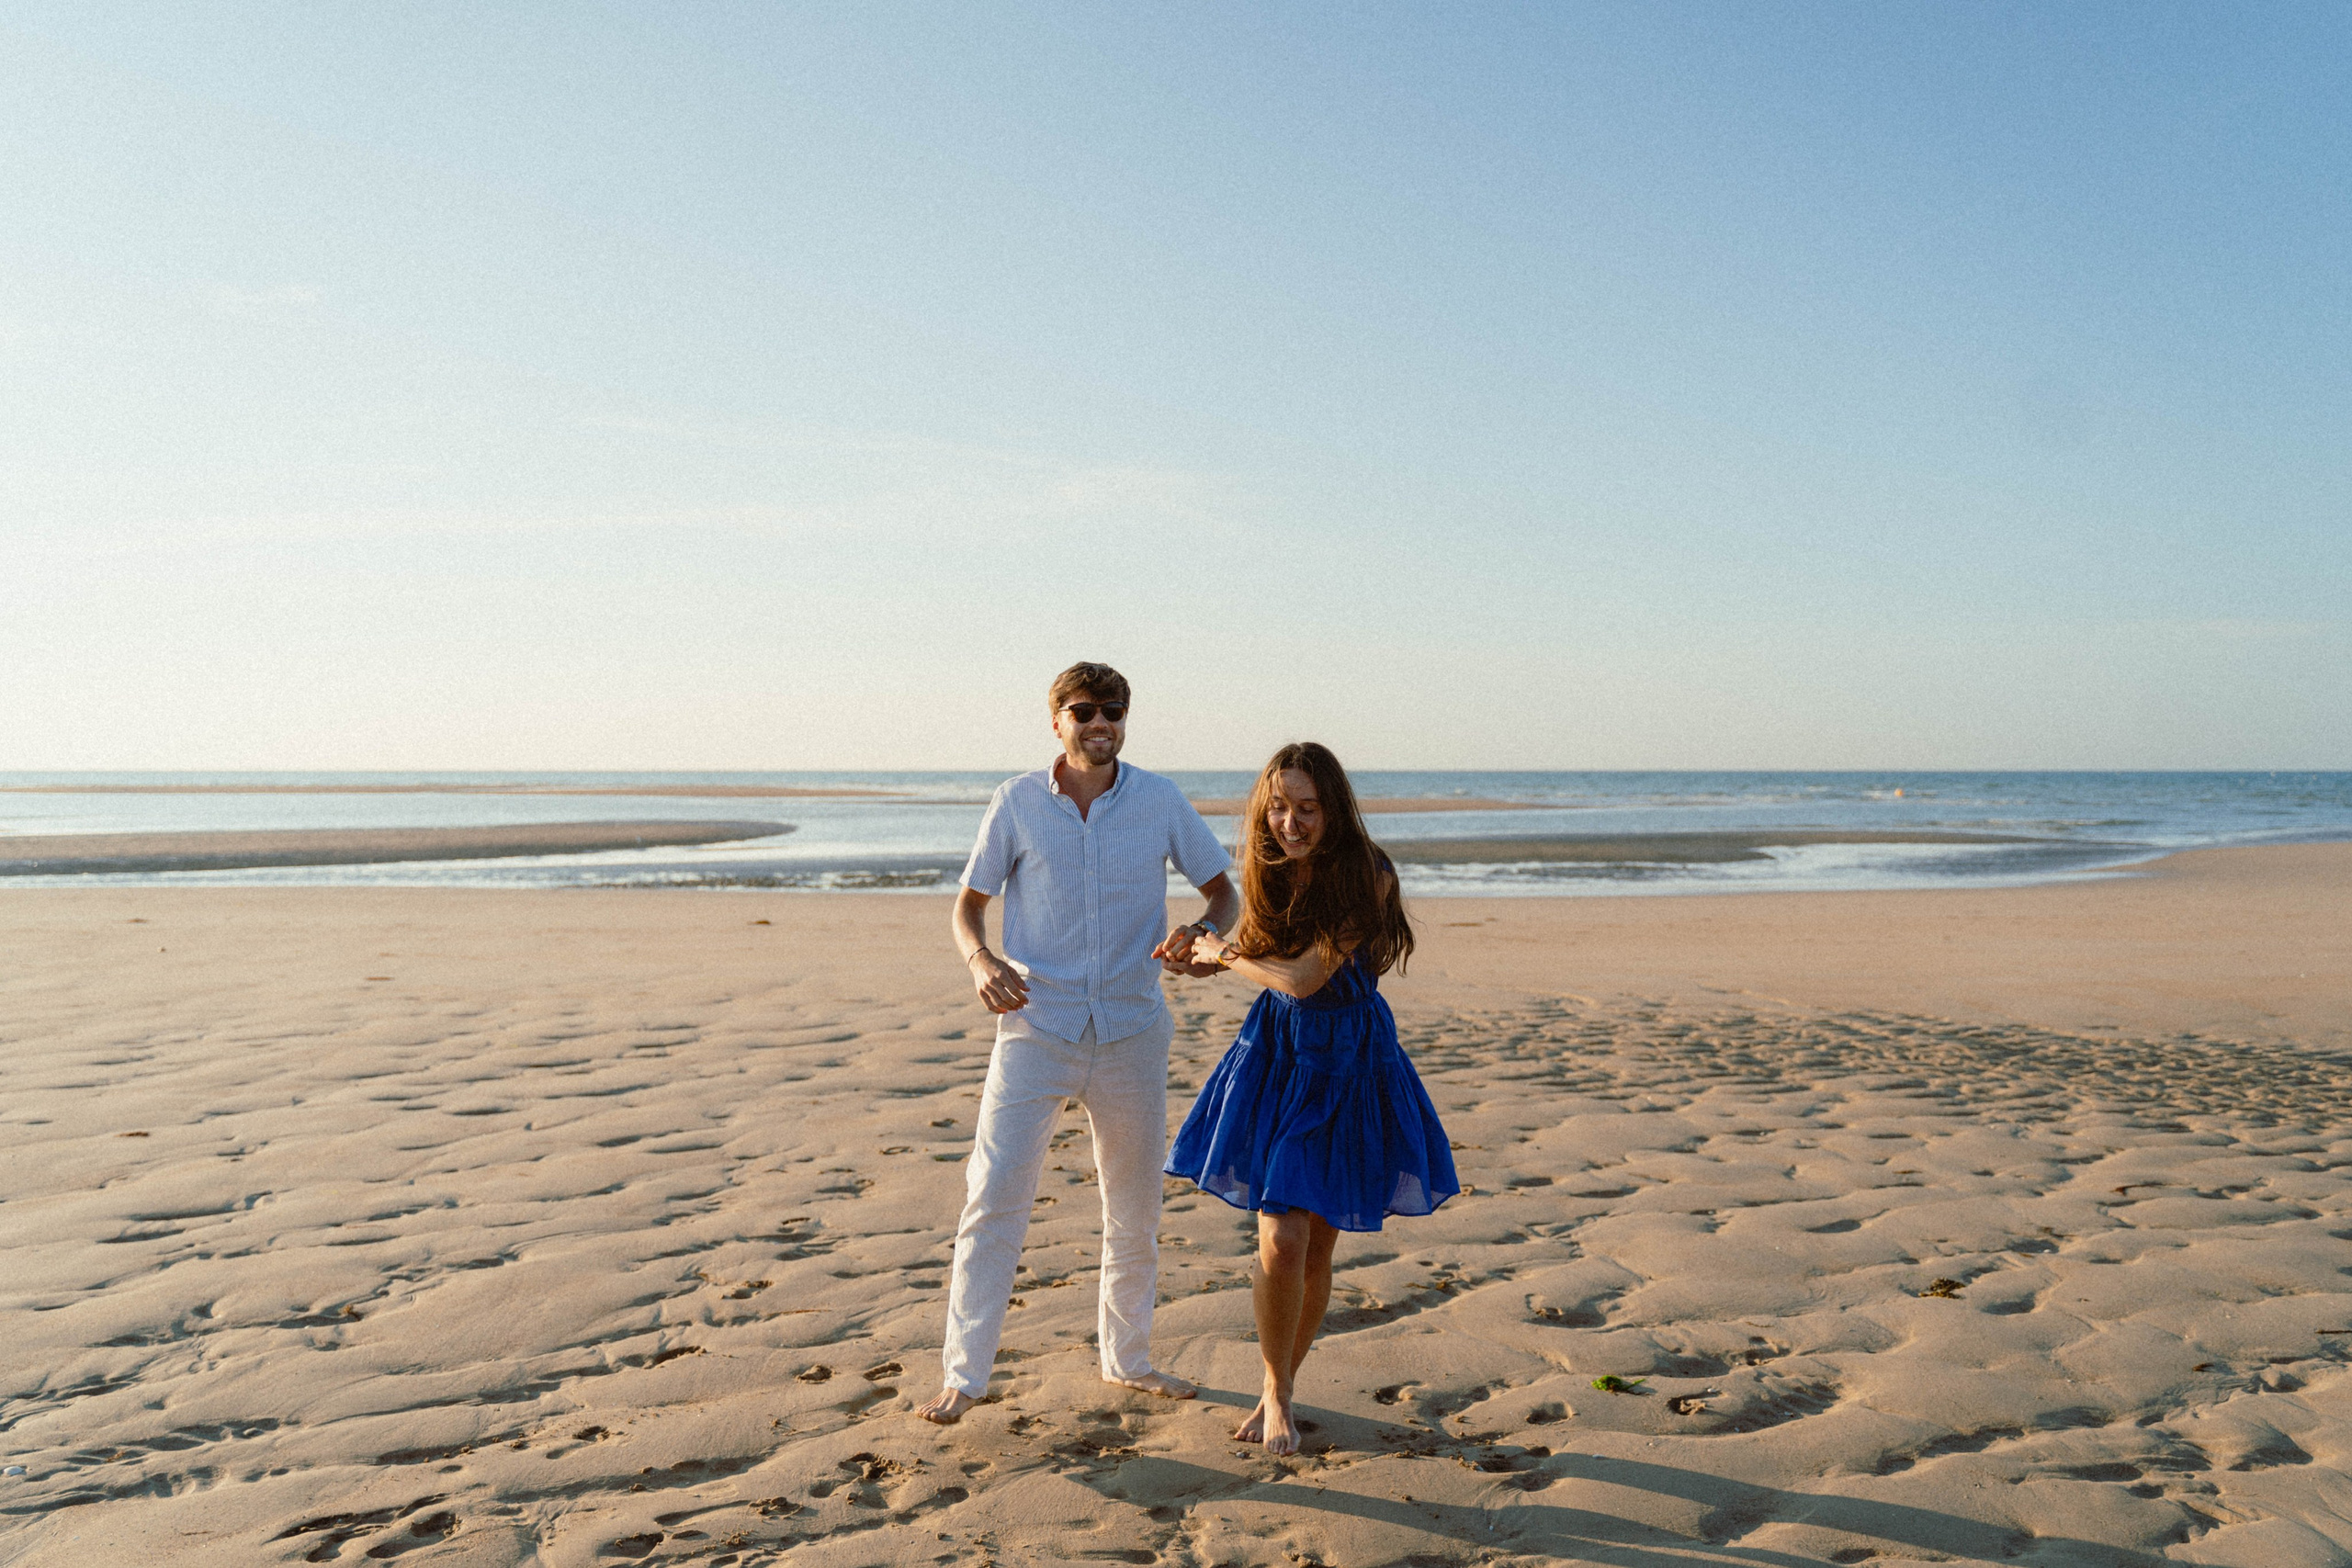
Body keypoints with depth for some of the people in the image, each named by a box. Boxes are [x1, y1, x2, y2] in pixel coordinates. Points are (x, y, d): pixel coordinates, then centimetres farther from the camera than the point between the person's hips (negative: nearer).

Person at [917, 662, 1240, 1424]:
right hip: (1036, 1027, -2)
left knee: (1136, 1209, 14)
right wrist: (981, 960, -18)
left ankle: (1127, 1357, 34)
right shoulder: (1018, 802, -4)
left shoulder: (1160, 801, -2)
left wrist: (1203, 930, -16)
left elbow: (1223, 890, 7)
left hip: (1132, 1031, 2)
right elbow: (969, 904, 4)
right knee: (994, 1196, -9)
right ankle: (963, 1374, 3)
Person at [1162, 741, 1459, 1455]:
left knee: (1317, 1245, 8)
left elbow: (1303, 978, -23)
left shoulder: (1365, 875, -20)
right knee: (1281, 1241, -9)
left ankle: (1279, 1388, 30)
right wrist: (1194, 954, 2)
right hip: (1277, 1053, 2)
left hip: (1347, 1061, -2)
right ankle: (1277, 1392, 14)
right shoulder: (1270, 871, -4)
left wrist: (1223, 955, -9)